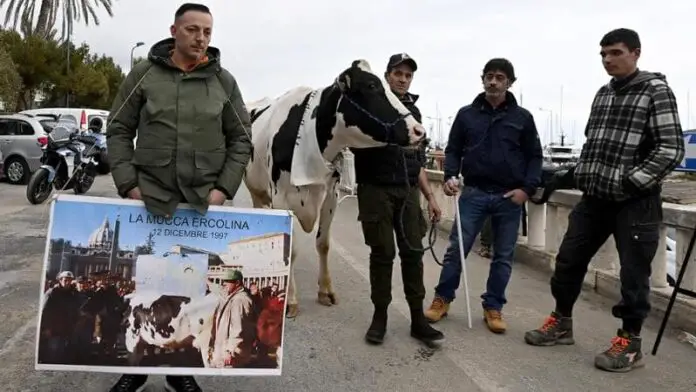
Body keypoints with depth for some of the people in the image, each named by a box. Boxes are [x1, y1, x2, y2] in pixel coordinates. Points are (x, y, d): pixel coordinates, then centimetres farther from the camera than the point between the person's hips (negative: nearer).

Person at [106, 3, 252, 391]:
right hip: (150, 197, 0)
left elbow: (241, 140, 4)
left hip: (205, 200, 1)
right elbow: (119, 131, 3)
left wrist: (224, 188, -6)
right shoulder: (144, 73, 2)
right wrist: (128, 184, -6)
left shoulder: (224, 81, 4)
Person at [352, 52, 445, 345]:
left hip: (408, 192, 5)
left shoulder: (413, 111, 17)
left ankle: (418, 320, 12)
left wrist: (430, 196, 16)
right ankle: (380, 316, 15)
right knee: (382, 253, 1)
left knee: (413, 253, 4)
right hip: (375, 190, -4)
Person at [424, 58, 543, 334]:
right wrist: (450, 176, -10)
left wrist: (527, 188, -7)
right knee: (456, 249, 1)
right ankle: (442, 299, 17)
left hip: (509, 197, 1)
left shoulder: (522, 117, 4)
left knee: (503, 256, 7)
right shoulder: (466, 114, 5)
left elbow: (534, 156, 6)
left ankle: (493, 307, 21)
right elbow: (453, 150, 8)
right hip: (473, 193, 0)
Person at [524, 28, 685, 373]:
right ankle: (561, 322, 28)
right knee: (568, 260, 10)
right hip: (595, 198, 7)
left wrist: (630, 183, -17)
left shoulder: (656, 90, -6)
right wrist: (581, 175, 8)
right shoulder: (603, 93, 13)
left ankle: (629, 343, 19)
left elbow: (671, 149, -12)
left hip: (635, 201, -6)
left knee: (633, 273, 2)